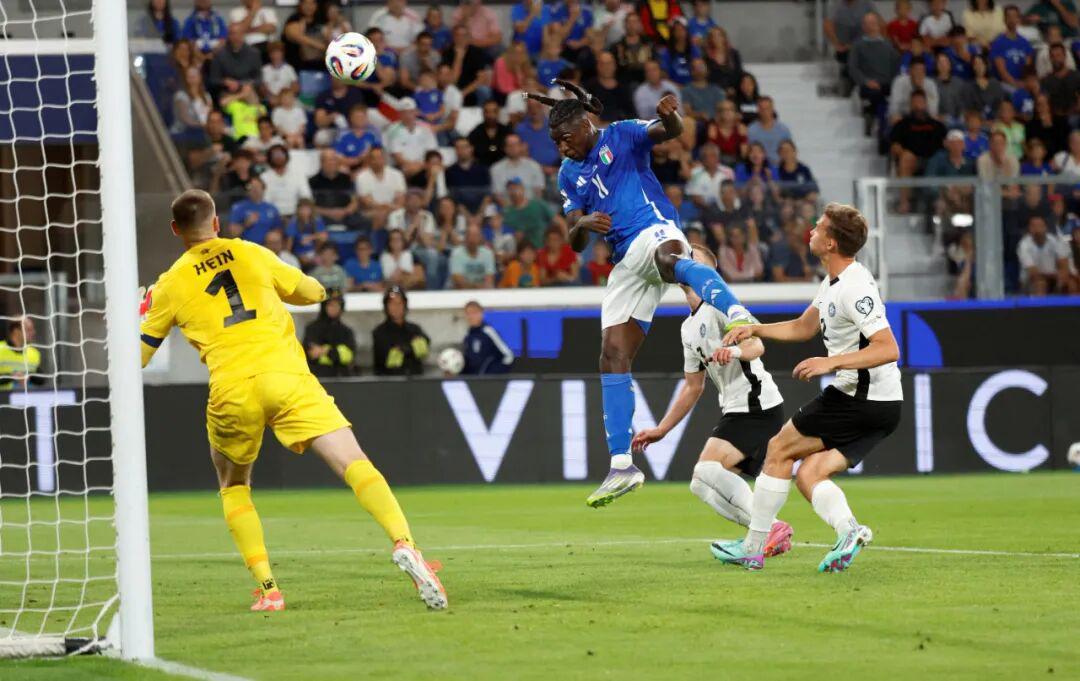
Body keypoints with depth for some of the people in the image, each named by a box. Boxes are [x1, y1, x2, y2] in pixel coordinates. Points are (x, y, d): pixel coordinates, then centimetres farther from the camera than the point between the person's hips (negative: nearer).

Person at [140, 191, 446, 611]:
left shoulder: (171, 284, 13)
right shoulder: (252, 254, 16)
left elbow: (137, 357, 18)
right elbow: (315, 292, 26)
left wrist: (141, 314, 37)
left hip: (231, 391, 0)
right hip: (286, 376, 0)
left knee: (233, 486, 24)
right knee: (355, 465, -8)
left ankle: (267, 589, 10)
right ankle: (404, 544, -33)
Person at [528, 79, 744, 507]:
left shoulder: (622, 136, 5)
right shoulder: (569, 175, 21)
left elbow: (670, 131, -15)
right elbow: (575, 243, 16)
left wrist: (669, 116, -40)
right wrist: (584, 224, -8)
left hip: (655, 230, -7)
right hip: (626, 261, 7)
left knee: (670, 259, -44)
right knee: (612, 357, 0)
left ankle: (736, 315, -73)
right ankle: (621, 465, 4)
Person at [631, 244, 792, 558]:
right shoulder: (688, 327, 20)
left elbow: (756, 345, -23)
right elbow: (693, 387, 26)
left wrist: (734, 351, -45)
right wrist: (660, 430, 25)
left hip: (759, 407, -10)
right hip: (734, 411, 10)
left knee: (707, 469, -23)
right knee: (701, 485, 3)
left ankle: (771, 529, -20)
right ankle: (770, 533, -2)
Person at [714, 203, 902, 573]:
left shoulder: (855, 289, -19)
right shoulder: (834, 282, 13)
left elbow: (889, 349, -26)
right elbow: (804, 327, 29)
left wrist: (831, 362, -29)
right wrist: (754, 329, 20)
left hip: (860, 400, -9)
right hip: (879, 404, 9)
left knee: (779, 449, 3)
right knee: (808, 475, 6)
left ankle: (752, 548, 9)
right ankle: (848, 529, -17)